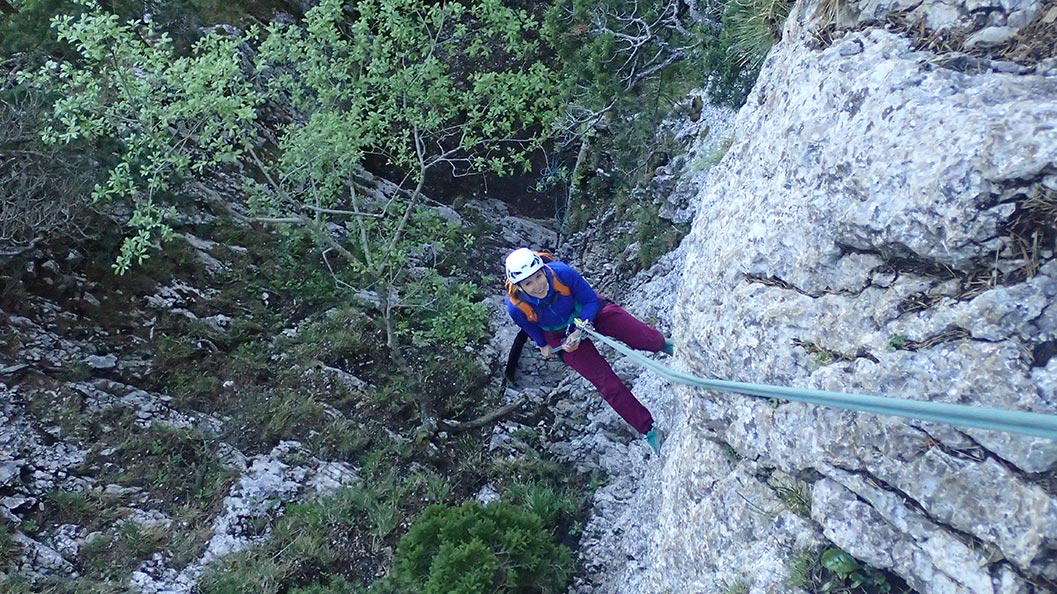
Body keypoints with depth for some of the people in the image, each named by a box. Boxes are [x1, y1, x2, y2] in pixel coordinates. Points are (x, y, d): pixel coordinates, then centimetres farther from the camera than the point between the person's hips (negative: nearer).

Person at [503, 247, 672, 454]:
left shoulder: (562, 272, -34)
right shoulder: (516, 306, -31)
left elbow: (591, 300, -15)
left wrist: (580, 330, -24)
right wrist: (542, 345, 10)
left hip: (591, 312, 0)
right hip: (564, 337, 0)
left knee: (647, 339, -5)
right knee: (608, 385, -8)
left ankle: (664, 346, 36)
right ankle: (648, 430, 7)